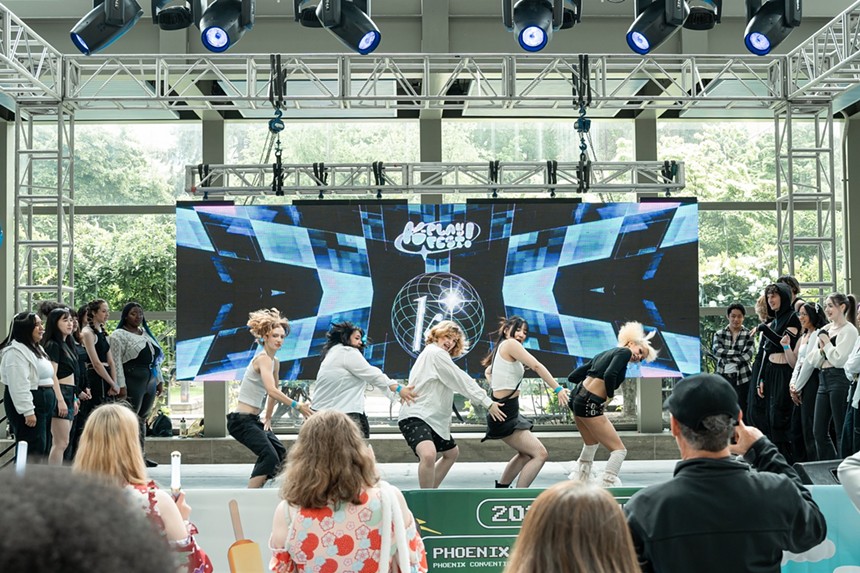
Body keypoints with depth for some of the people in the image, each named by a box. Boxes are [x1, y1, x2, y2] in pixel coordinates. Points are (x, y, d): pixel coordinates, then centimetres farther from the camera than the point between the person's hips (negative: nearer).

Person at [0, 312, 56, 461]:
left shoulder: (36, 348, 18)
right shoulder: (15, 351, -15)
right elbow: (19, 386, -22)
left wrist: (51, 399, 22)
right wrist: (28, 411, -26)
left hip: (43, 403, 10)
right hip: (28, 404, -10)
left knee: (42, 447, 13)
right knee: (33, 449, -11)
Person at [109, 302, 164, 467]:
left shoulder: (147, 334, 20)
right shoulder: (119, 335, -3)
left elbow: (155, 358, 23)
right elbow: (116, 362, -10)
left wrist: (160, 381, 18)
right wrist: (121, 386, -17)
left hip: (150, 382, 7)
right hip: (132, 382, -7)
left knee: (142, 419, 10)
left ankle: (141, 456, 14)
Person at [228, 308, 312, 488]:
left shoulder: (275, 362, 12)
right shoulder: (263, 358, -17)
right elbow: (271, 391, -31)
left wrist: (268, 418, 22)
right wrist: (297, 406, -33)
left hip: (253, 420, 11)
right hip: (241, 420, -10)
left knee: (281, 453, 16)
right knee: (269, 456, -24)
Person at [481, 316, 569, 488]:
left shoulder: (501, 348, 16)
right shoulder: (510, 344, -12)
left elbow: (488, 371, 34)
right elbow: (537, 366, -20)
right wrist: (558, 389, -20)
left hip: (507, 411, 10)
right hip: (505, 413, -10)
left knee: (526, 453, 25)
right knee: (540, 454, -11)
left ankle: (501, 490, 31)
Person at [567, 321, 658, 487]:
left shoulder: (605, 353, 20)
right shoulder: (624, 351, -2)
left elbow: (573, 377, 16)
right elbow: (609, 374, -22)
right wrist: (610, 396, -7)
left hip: (576, 397, 9)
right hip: (590, 405, -9)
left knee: (591, 444, 29)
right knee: (619, 450, -3)